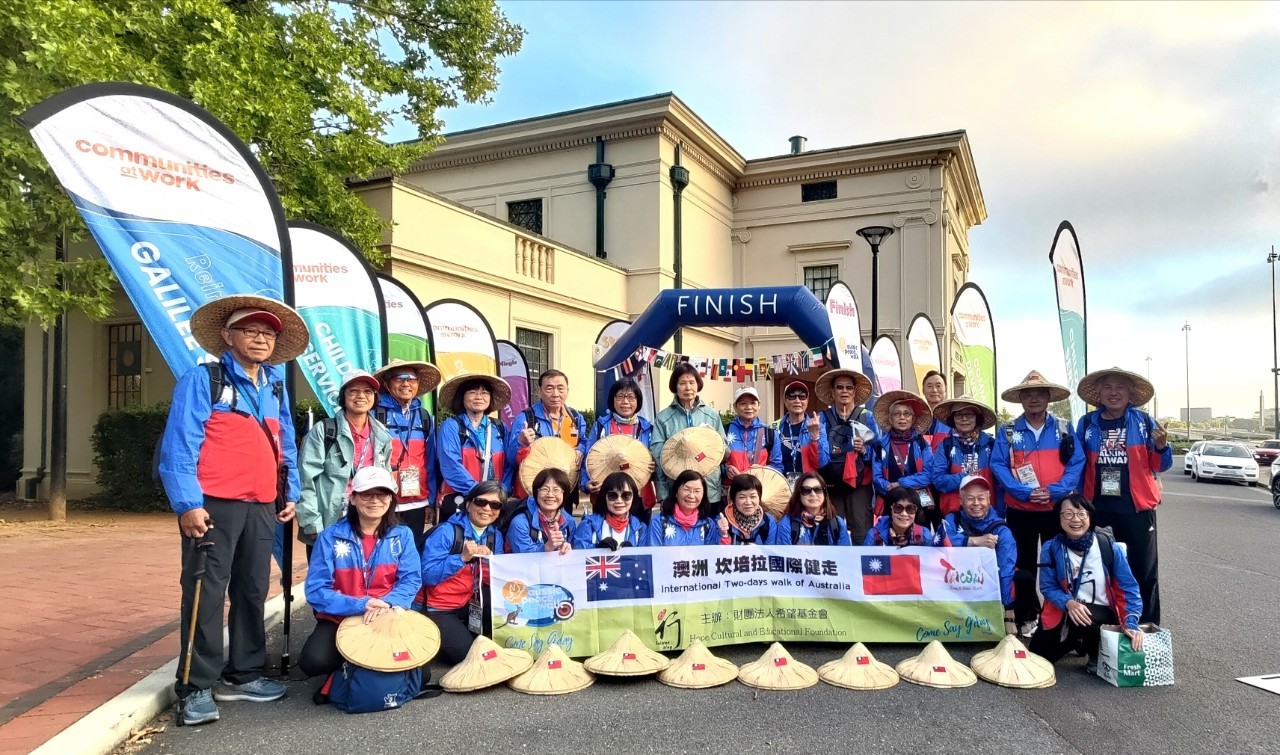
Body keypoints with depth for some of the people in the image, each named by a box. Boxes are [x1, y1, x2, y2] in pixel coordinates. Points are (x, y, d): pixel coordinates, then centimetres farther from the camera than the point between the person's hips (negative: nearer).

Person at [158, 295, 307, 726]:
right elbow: (178, 446, -10)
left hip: (261, 508, 6)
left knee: (253, 592, 11)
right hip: (214, 506, -6)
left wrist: (290, 493, 14)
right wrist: (187, 503, -17)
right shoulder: (202, 380, -3)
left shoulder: (276, 388, 16)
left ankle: (243, 675, 24)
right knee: (206, 593, -3)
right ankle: (196, 687, 6)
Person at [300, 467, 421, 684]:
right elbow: (316, 590, -10)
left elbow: (411, 579, -5)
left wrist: (387, 603, -26)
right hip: (340, 618, -1)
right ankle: (347, 662, 7)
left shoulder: (402, 535, 1)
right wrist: (360, 605, -23)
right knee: (314, 661, -30)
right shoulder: (331, 536, -6)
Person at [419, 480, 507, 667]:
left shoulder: (495, 535, 4)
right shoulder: (446, 531, -16)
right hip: (438, 609, -6)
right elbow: (427, 575, -22)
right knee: (466, 654, -19)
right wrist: (462, 557, -30)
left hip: (471, 605, 7)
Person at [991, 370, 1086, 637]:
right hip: (1019, 510, 0)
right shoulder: (1007, 431, 1)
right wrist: (1025, 492, -17)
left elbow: (1077, 463, -3)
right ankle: (1027, 617, 19)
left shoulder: (1064, 428, 3)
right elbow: (998, 466, -6)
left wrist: (1055, 491, -16)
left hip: (1057, 508, 0)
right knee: (1024, 565, 7)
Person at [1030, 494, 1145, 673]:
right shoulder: (1051, 549, -12)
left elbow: (1129, 587, -10)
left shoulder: (1108, 546, -14)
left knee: (1082, 620, -37)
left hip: (1101, 612, -2)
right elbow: (1048, 587, -8)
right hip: (1065, 612, 2)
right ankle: (1076, 640, 30)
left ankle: (1095, 656, -1)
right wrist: (1068, 603, -28)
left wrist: (1131, 623, -22)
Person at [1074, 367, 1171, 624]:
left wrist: (1161, 447, -16)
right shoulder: (1087, 423, 3)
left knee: (1144, 570, 4)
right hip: (1098, 507, 2)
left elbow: (1159, 466, 5)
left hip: (1137, 507, -1)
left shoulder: (1143, 422, 0)